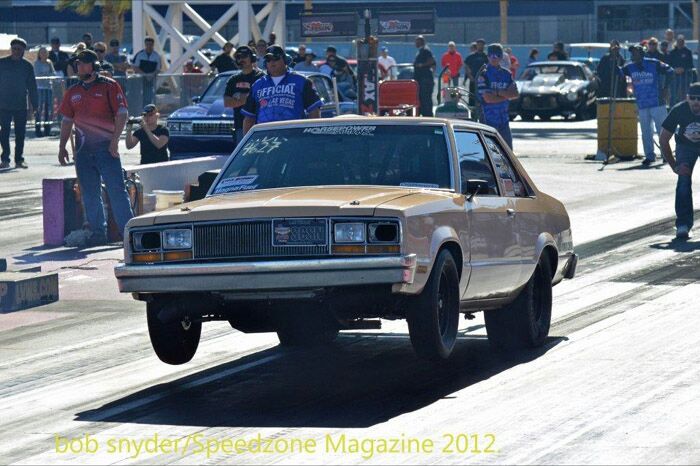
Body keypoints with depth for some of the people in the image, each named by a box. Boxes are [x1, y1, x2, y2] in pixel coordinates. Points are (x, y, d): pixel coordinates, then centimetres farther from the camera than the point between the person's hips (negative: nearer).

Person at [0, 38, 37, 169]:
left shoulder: (27, 66, 3)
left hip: (21, 105, 1)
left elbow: (32, 86, 7)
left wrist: (34, 104, 4)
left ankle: (19, 159, 11)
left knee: (20, 134, 4)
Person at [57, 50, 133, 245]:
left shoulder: (109, 86, -1)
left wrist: (114, 140, -13)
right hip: (83, 149, 5)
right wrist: (62, 147, 13)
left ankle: (128, 230, -8)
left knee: (116, 189, -9)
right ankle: (98, 233, 13)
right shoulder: (73, 92, 14)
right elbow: (67, 120, 19)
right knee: (89, 194, 6)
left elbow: (121, 114, -5)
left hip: (106, 147, -5)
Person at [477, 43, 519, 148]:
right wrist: (506, 95, -5)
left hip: (504, 120, 6)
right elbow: (487, 98, -16)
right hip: (488, 119, -6)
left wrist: (498, 92, -13)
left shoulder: (506, 73, 11)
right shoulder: (483, 74, -7)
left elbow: (515, 93, 0)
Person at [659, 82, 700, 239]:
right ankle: (683, 225, -16)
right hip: (685, 145, 0)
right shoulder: (679, 111, -29)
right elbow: (663, 140, -16)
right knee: (684, 181, -16)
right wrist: (675, 166, -19)